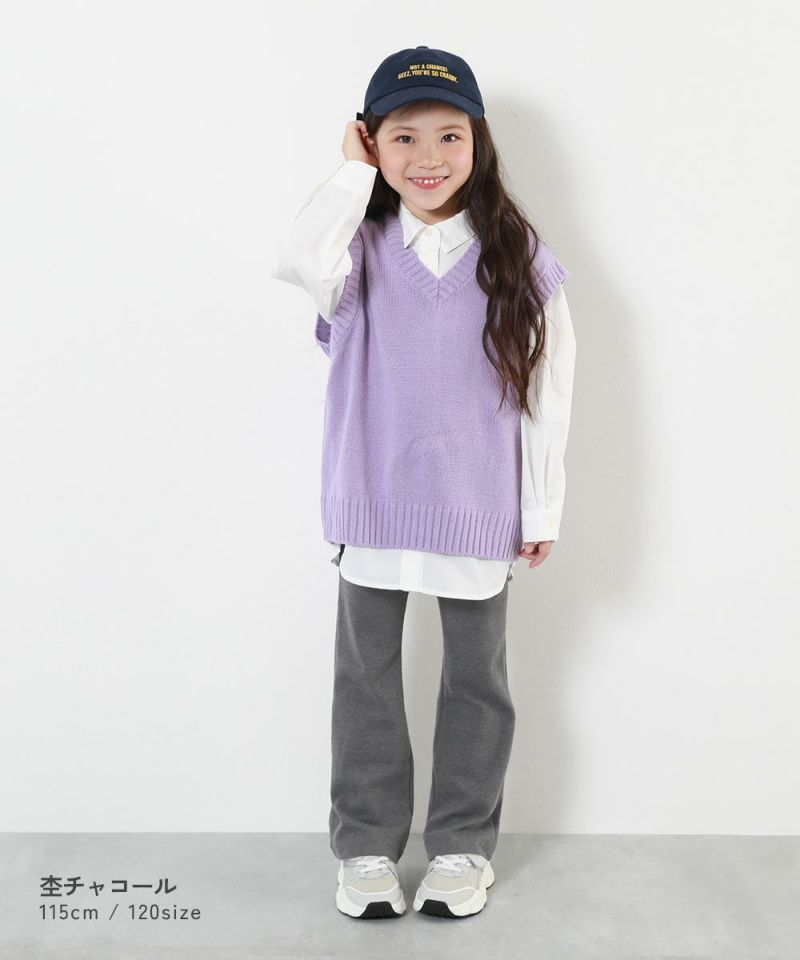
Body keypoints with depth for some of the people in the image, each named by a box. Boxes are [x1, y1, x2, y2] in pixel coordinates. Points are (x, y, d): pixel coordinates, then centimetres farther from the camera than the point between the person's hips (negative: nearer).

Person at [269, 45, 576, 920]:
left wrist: (542, 507, -2)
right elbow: (298, 263, -27)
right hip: (373, 503, 0)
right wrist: (353, 174, -15)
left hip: (477, 509, 0)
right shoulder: (360, 247, -3)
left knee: (476, 677, 13)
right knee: (366, 674, 12)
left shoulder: (518, 257, -4)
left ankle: (462, 845, 33)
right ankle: (366, 846, 30)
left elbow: (546, 389, -2)